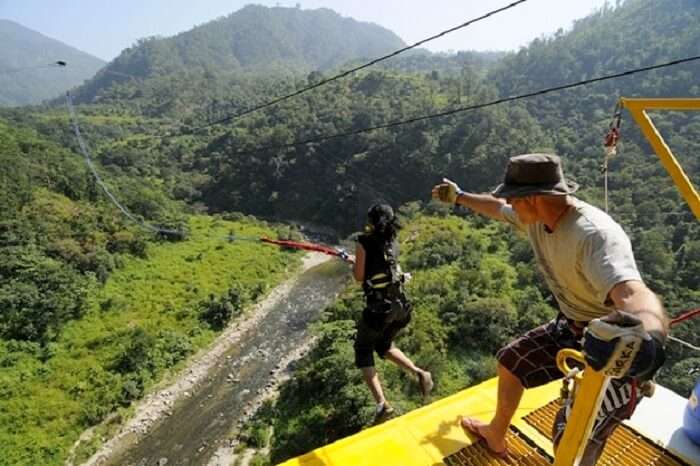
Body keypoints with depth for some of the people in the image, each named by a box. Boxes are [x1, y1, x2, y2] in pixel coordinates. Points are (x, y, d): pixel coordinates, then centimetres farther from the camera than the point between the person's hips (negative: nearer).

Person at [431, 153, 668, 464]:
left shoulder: (595, 234, -34)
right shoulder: (536, 216, -9)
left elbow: (635, 294, -50)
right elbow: (496, 208, 12)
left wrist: (646, 334, -72)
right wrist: (458, 196, 26)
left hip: (619, 350, -8)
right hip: (571, 328, 8)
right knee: (510, 361, 19)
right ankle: (496, 435, 44)